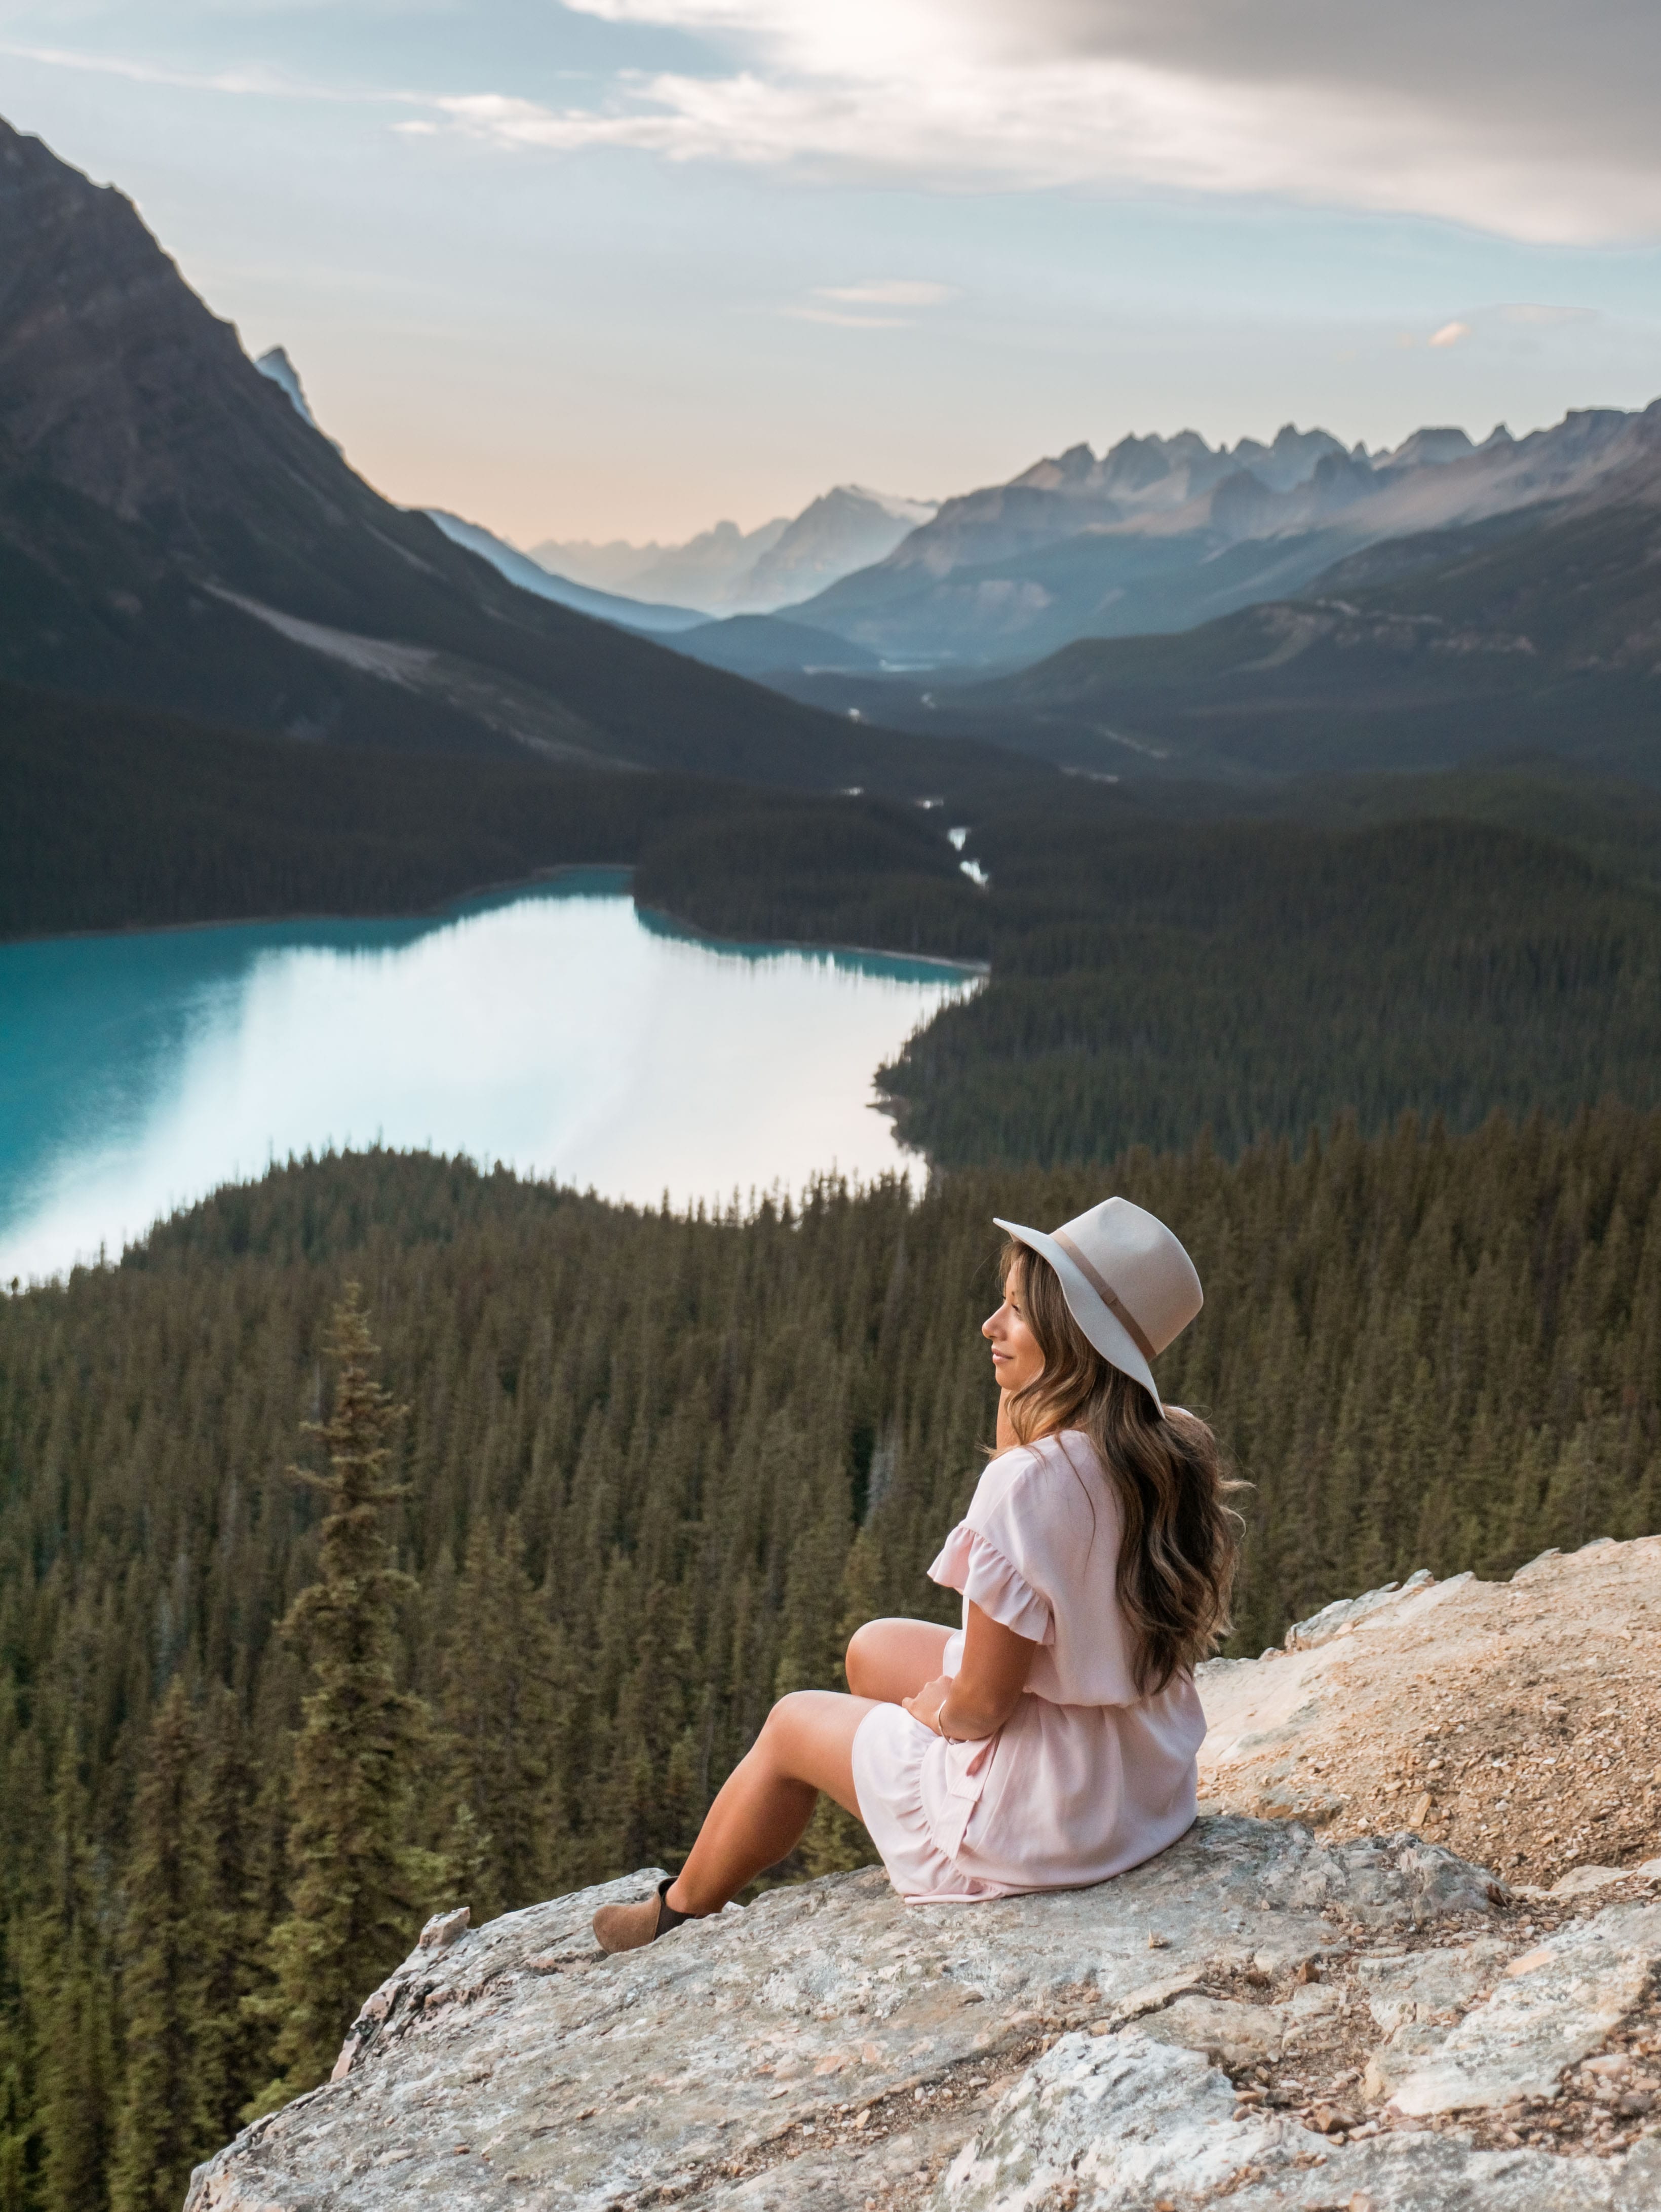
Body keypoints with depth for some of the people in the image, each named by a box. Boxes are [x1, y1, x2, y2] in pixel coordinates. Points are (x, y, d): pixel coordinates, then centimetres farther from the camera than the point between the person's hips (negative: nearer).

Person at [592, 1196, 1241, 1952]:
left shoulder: (1031, 1479, -30)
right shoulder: (1173, 1454, -5)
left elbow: (980, 1704, -24)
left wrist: (935, 1707, 0)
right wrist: (1015, 1402, 1)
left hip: (1040, 1812, -8)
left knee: (792, 1723, 17)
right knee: (874, 1646, 25)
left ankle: (676, 1915, 43)